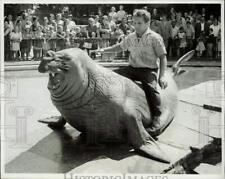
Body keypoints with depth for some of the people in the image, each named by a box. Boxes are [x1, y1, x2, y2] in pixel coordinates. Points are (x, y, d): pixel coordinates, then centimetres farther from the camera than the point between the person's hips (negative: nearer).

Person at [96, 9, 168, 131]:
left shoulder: (155, 38, -7)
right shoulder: (130, 37, 10)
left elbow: (163, 57, -8)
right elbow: (120, 47, 29)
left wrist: (162, 76, -18)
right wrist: (105, 50, 20)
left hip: (149, 69, -6)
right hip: (132, 68, 6)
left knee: (150, 87, -34)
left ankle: (156, 118, -24)